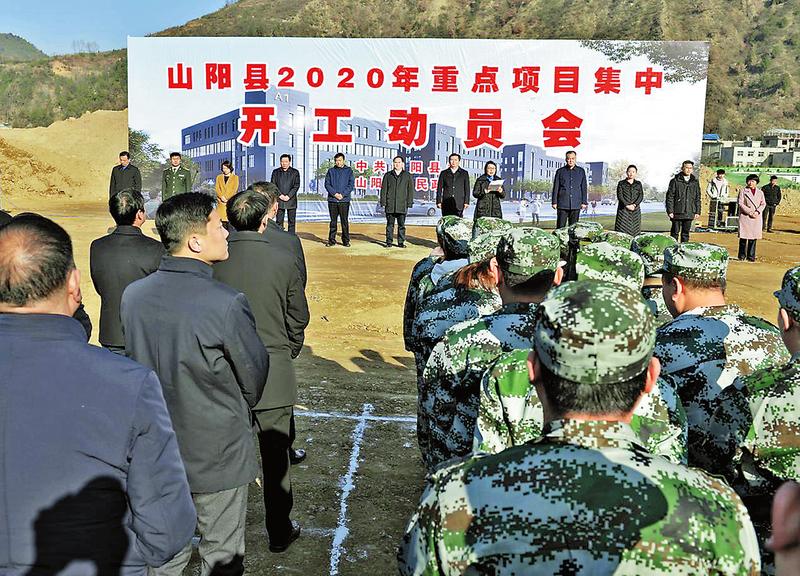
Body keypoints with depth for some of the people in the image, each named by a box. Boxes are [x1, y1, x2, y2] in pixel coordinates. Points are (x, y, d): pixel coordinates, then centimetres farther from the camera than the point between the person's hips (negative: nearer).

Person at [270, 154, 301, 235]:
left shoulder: (295, 172, 6)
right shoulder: (275, 172, 9)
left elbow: (296, 185, -1)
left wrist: (288, 196, -11)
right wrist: (280, 195, -9)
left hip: (291, 200, -1)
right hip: (279, 200, 1)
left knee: (291, 222, 1)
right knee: (279, 222, 0)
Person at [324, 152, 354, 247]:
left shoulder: (349, 170, 6)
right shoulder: (331, 171, 9)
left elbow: (351, 184, -1)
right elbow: (327, 184, 3)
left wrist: (343, 194, -12)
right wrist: (335, 194, -11)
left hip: (344, 200, -1)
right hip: (332, 200, 2)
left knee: (345, 221, 0)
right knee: (333, 221, 6)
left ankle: (346, 240, 7)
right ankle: (332, 240, 12)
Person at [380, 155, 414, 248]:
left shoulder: (407, 176, 10)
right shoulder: (388, 175, 11)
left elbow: (410, 190, 8)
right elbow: (383, 189, 9)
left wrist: (409, 203, 0)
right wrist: (383, 202, 0)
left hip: (402, 205, 0)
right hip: (390, 205, 0)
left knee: (401, 224, 2)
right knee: (390, 224, 3)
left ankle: (401, 242, 8)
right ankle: (389, 242, 8)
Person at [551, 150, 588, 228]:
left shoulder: (581, 171, 11)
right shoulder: (560, 171, 7)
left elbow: (584, 188, 12)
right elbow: (555, 188, 7)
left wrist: (584, 202, 6)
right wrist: (554, 202, 1)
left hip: (576, 205, 1)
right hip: (562, 204, -1)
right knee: (560, 227, -3)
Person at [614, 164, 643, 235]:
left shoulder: (638, 184, 14)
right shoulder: (621, 183, 8)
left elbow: (641, 196, 3)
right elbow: (619, 196, -3)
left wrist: (634, 205, -14)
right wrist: (627, 205, -16)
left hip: (635, 210, 2)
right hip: (623, 210, -2)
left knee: (634, 231, -2)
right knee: (622, 230, -10)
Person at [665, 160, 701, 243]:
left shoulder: (695, 182, 9)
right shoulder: (675, 181, -3)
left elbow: (697, 198, 13)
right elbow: (669, 197, -4)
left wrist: (697, 212, 8)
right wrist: (670, 211, -10)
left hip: (689, 213, 3)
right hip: (677, 213, -3)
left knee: (686, 233, 10)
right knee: (675, 232, 1)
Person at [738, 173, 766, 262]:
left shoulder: (760, 192, 12)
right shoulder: (743, 191, 2)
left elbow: (763, 204, 8)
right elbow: (741, 203, -5)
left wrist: (757, 211, -10)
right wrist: (749, 212, -13)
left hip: (756, 217, 3)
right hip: (745, 216, -3)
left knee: (754, 237, 1)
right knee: (743, 236, -3)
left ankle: (751, 256, 6)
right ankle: (742, 255, 6)